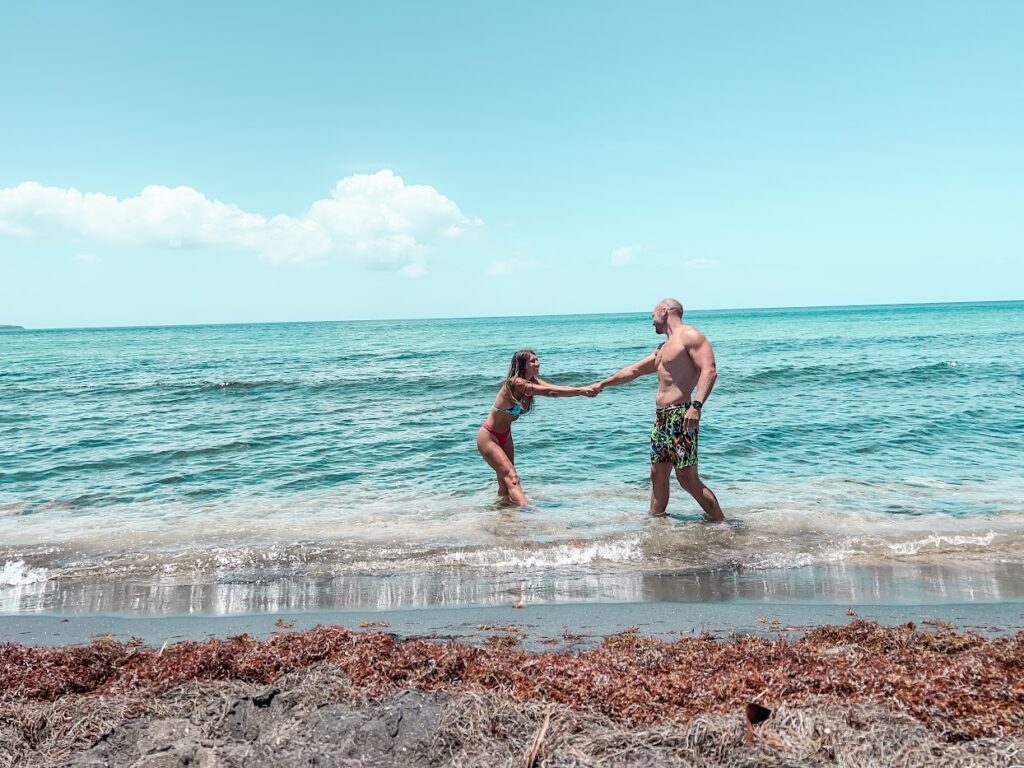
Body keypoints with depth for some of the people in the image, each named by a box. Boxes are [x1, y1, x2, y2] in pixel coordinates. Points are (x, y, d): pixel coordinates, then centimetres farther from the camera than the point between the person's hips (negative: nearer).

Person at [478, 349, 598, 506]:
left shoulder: (533, 381, -2)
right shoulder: (515, 383, -27)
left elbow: (555, 389, -17)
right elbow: (550, 392, -35)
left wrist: (585, 390, -31)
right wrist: (582, 391, -39)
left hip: (505, 435, 9)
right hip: (488, 437, -9)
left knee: (505, 480, 13)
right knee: (511, 477, -21)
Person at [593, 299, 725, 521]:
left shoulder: (689, 335, -6)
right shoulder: (662, 349, 23)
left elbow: (709, 370, -18)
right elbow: (633, 371, 34)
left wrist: (697, 405, -30)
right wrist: (604, 383, 41)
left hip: (681, 415, -9)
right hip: (661, 417, 9)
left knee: (688, 479, -10)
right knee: (658, 475, 13)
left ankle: (722, 525, 0)